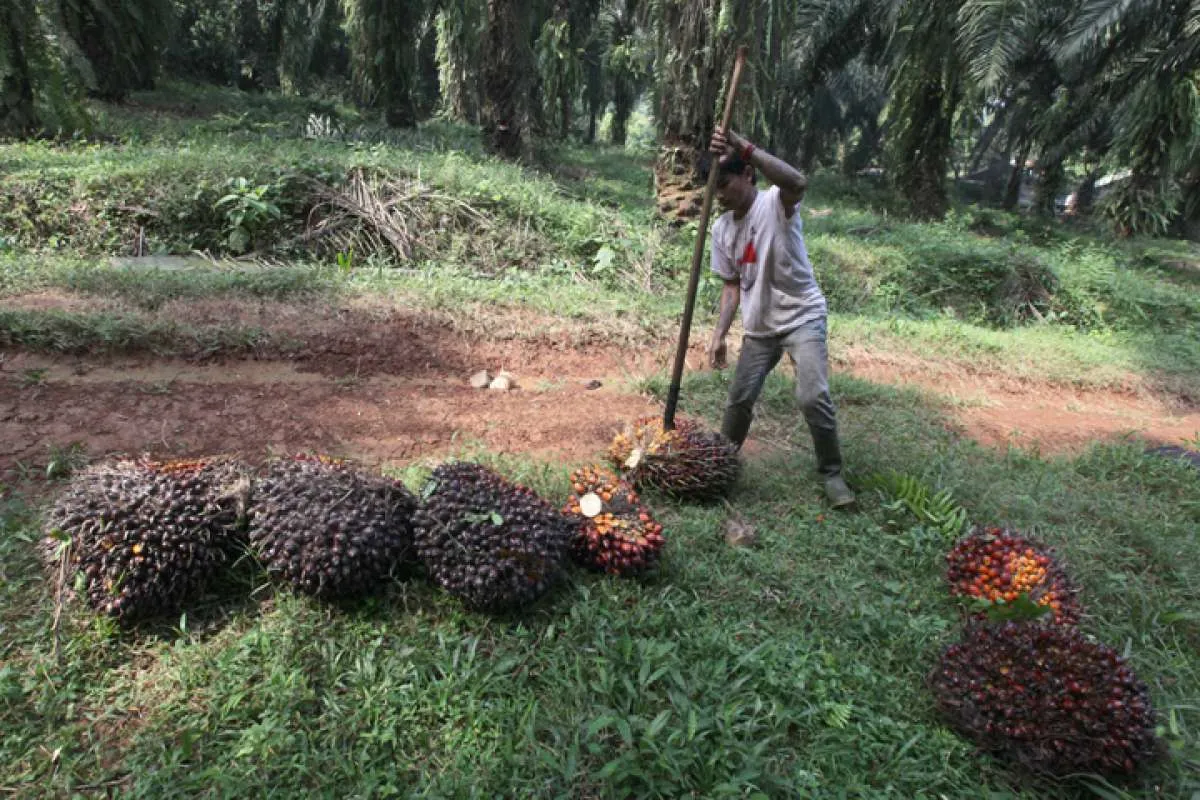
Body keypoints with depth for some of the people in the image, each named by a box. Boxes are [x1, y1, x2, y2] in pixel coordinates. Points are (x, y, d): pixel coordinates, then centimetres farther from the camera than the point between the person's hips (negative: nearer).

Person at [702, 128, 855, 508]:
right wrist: (720, 334, -2)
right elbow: (732, 285, 7)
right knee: (739, 398, 8)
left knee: (813, 397, -18)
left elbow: (798, 182, -43)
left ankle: (832, 473, 4)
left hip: (802, 317, -5)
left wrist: (744, 148, -50)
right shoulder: (721, 228, 1)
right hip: (759, 327, 6)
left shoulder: (776, 203, -16)